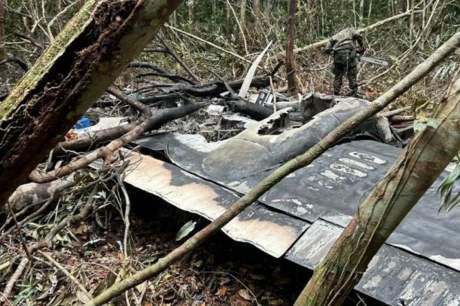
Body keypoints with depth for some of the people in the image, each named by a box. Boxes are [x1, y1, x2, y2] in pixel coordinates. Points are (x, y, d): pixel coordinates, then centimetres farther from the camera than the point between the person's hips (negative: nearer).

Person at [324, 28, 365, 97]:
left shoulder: (336, 36, 33)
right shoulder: (350, 30, 27)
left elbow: (327, 50, 19)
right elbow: (358, 36, 3)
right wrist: (362, 49, 13)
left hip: (338, 55, 2)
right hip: (349, 53, -2)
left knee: (338, 76, 16)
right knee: (352, 75, 8)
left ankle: (336, 95, 16)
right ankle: (354, 93, 7)